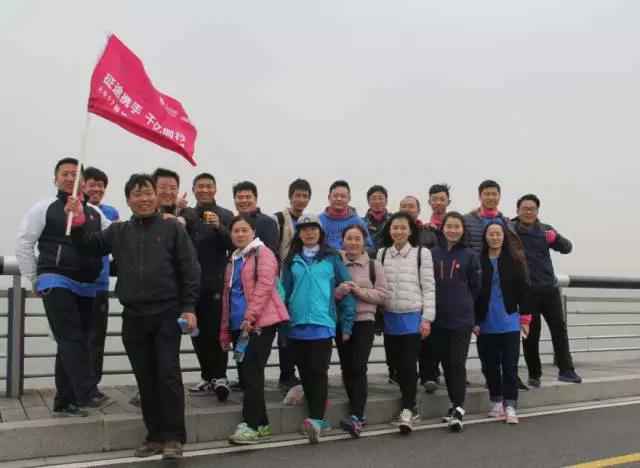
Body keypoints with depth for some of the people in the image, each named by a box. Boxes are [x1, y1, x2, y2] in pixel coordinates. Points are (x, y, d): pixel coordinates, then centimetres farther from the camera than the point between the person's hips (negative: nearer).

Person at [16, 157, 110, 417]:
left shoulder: (95, 213, 13)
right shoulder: (45, 208, 1)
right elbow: (23, 243, 0)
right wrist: (34, 280, 0)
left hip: (86, 287, 5)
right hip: (56, 283, -5)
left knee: (75, 343, 8)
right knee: (71, 339, -15)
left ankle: (64, 402, 16)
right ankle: (87, 393, -18)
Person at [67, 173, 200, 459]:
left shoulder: (172, 228, 1)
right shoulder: (118, 231, 11)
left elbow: (190, 269, -3)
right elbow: (88, 247, 12)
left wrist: (189, 308, -10)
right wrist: (78, 223, -5)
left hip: (167, 314, -4)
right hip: (133, 317, 4)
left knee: (168, 374, -4)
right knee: (145, 379, 9)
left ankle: (173, 437, 5)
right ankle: (154, 436, 19)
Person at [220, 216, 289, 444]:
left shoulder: (263, 253, -1)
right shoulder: (233, 261, 22)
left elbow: (265, 285, -14)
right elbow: (227, 295, 22)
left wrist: (250, 316, -21)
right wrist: (225, 331, 17)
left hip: (261, 322, -7)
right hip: (238, 325, 8)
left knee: (252, 372, -12)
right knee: (246, 373, 6)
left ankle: (252, 425, -9)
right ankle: (261, 424, 15)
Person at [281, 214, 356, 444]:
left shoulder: (332, 258, 3)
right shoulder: (291, 261, 10)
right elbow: (285, 293, 9)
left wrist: (347, 324, -2)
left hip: (323, 324, -3)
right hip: (296, 326, 3)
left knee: (318, 371, -11)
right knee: (305, 373, 7)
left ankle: (317, 419, -13)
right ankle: (318, 419, 17)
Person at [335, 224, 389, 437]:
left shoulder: (374, 265, 4)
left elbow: (382, 294, 0)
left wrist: (360, 291, -14)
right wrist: (339, 291, -17)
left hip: (364, 321, -2)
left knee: (358, 367, -13)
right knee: (346, 368, 7)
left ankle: (356, 416, -15)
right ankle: (358, 412, 21)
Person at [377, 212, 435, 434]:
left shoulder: (422, 253, 0)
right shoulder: (382, 254, 8)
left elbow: (428, 288, -3)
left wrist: (427, 318, -8)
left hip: (413, 317, -4)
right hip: (390, 318, 4)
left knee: (409, 364, -7)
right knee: (397, 365, 9)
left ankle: (407, 410, -1)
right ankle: (410, 406, 22)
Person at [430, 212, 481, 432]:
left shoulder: (469, 256, -1)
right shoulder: (433, 253, 3)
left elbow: (476, 287, 5)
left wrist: (464, 304, 7)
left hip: (462, 318, -3)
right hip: (438, 319, 3)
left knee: (457, 363, -6)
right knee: (446, 363, 10)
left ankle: (458, 409, -3)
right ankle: (455, 404, 23)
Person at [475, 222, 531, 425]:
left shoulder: (515, 260, 0)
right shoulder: (478, 261, -1)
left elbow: (522, 290, 2)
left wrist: (525, 319, 0)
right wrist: (474, 321, -1)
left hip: (509, 322, -1)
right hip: (486, 324, 1)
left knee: (510, 365, -1)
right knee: (490, 365, 9)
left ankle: (510, 405, 3)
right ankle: (496, 402, 23)